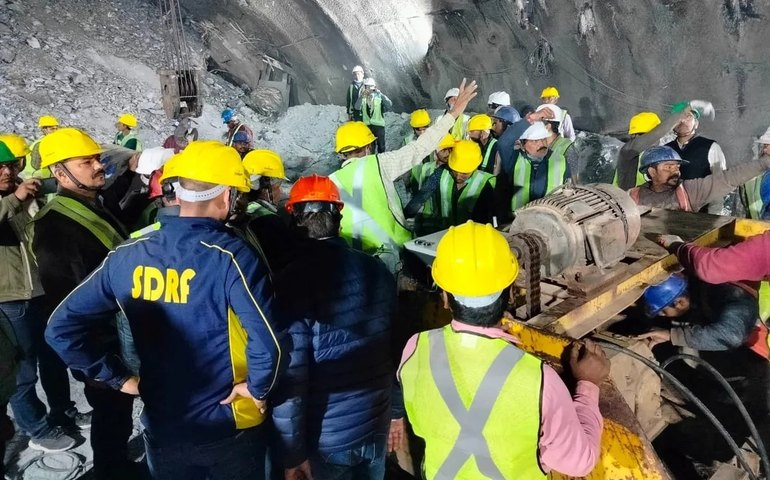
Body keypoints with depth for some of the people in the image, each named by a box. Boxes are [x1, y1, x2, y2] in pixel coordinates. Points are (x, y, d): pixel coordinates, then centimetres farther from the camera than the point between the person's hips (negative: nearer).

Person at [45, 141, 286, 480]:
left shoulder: (126, 256, -8)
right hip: (230, 428, -3)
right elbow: (269, 343, -33)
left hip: (162, 428, 3)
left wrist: (118, 378, 3)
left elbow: (61, 328, -3)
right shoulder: (231, 256, -23)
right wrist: (258, 387, -14)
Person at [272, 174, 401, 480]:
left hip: (328, 436, -4)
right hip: (376, 424, 4)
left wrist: (291, 451, -10)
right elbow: (397, 346, 2)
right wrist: (397, 409, 15)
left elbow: (290, 376, -21)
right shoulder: (377, 270, -6)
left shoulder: (292, 281, -21)